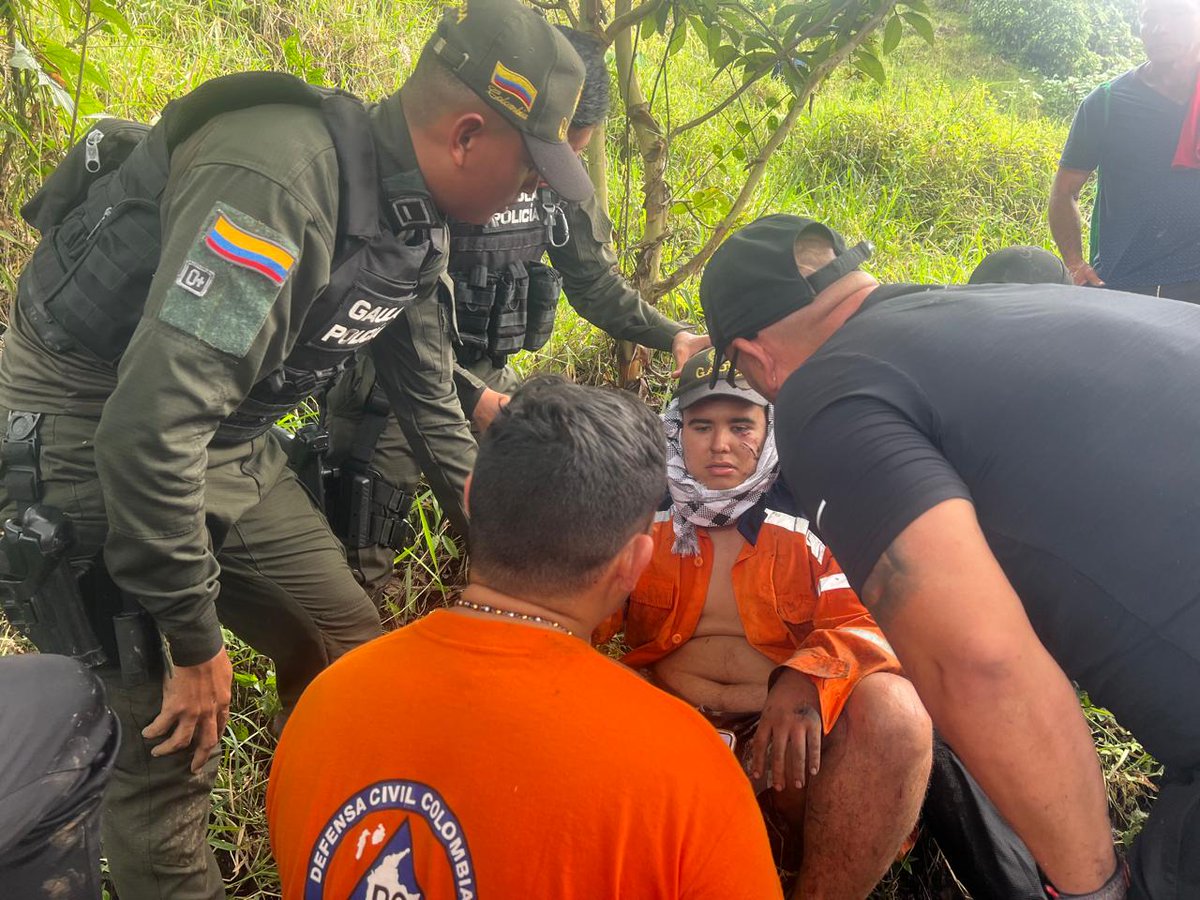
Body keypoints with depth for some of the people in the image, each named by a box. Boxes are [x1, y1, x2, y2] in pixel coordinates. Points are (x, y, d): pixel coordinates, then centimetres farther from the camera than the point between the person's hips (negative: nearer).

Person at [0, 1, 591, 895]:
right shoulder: (275, 180, -31)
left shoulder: (415, 214, -2)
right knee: (169, 737, -7)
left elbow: (418, 370, 15)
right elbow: (152, 423, -34)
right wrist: (196, 637, -24)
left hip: (230, 441, 8)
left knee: (351, 651, 11)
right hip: (89, 433, -8)